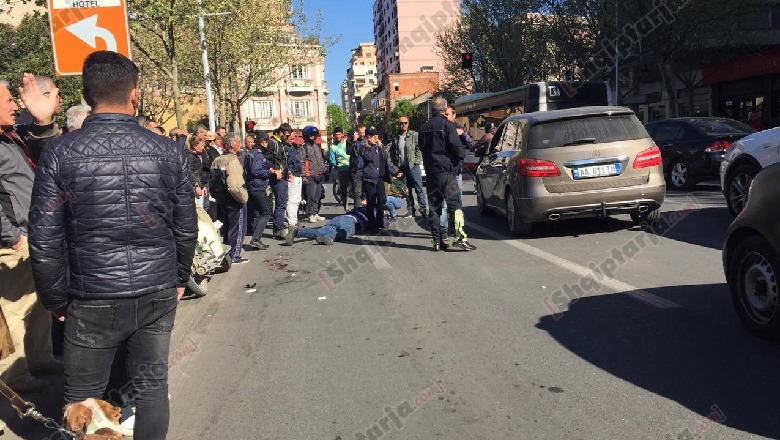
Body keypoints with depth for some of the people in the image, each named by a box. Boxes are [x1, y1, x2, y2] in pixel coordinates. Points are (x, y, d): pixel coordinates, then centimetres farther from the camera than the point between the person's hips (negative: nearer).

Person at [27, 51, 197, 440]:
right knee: (152, 385, 16)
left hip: (93, 301, -1)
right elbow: (186, 228, 1)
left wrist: (56, 300, 6)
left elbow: (44, 241, -8)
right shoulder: (168, 151, -5)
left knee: (83, 400, 16)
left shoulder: (60, 153, -9)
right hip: (159, 294, 2)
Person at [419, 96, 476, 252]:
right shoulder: (447, 125, -10)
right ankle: (460, 239, -11)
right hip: (446, 171, -6)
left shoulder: (424, 128, 11)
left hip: (431, 172, 6)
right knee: (454, 205, -6)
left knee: (434, 207, 10)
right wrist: (461, 155, 5)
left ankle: (437, 241, 11)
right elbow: (457, 148, -14)